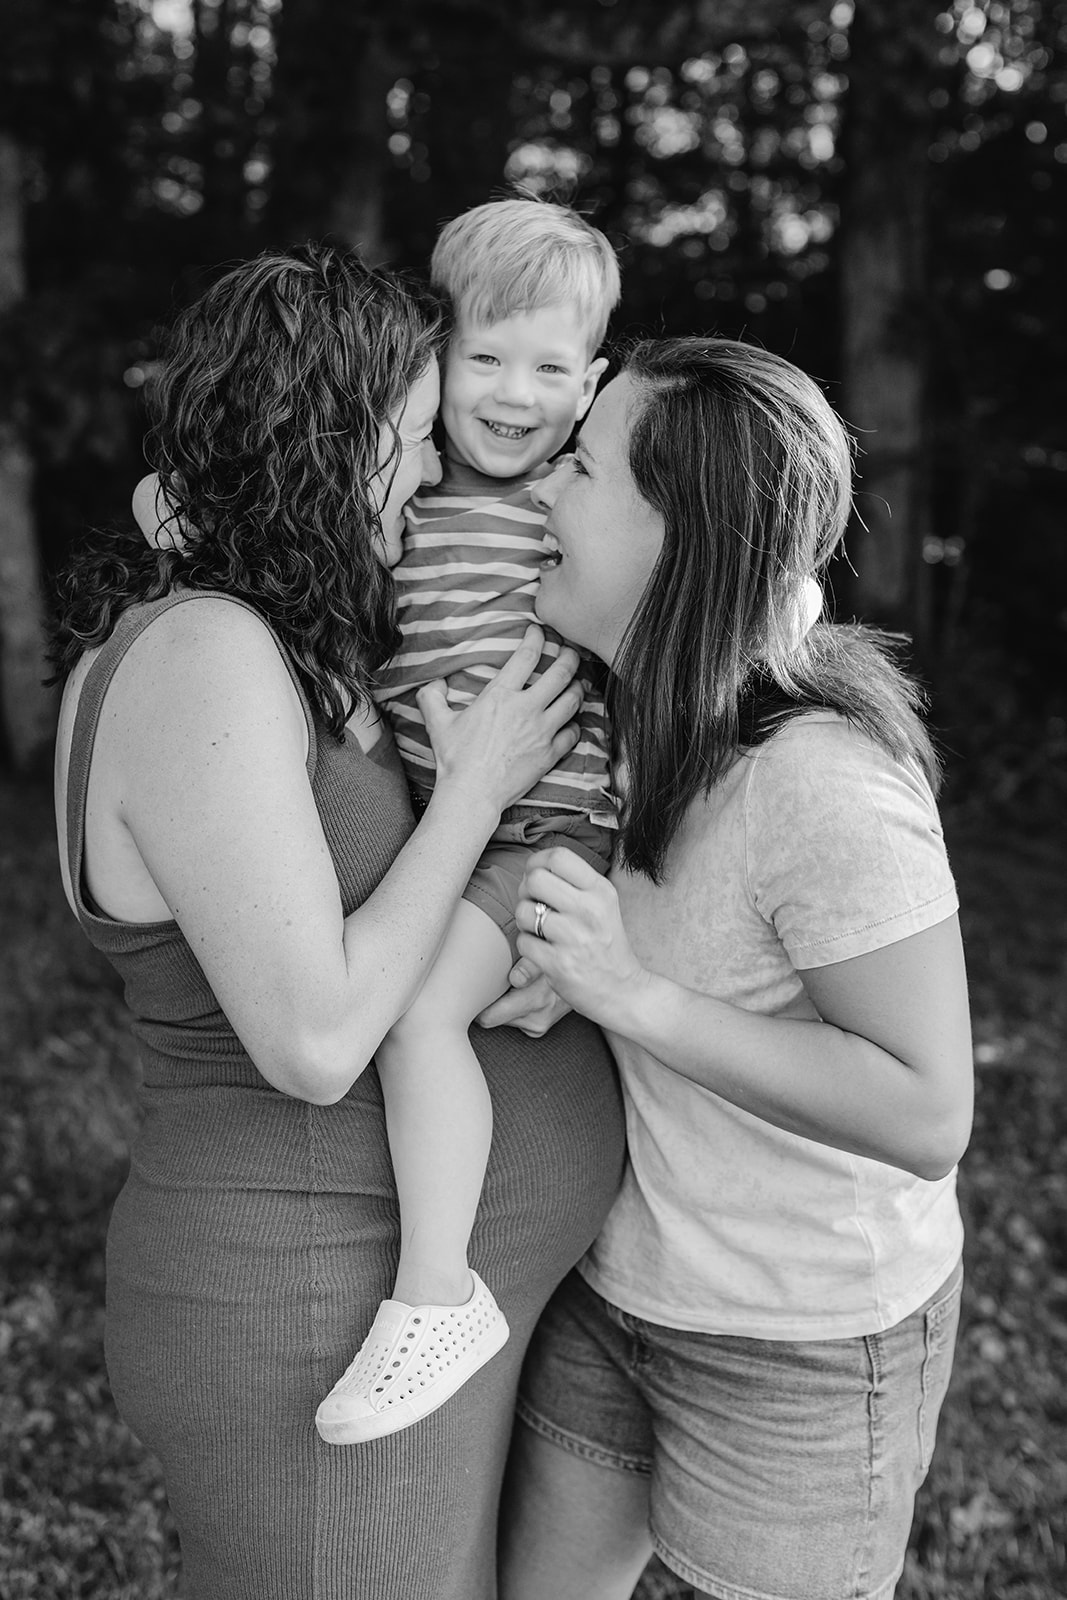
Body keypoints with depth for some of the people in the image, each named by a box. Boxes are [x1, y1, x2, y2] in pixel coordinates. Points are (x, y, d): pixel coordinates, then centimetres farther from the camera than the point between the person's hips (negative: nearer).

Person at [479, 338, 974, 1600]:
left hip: (802, 1340, -7)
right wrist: (568, 973, -8)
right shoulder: (636, 719, -4)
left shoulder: (822, 780, -29)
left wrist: (634, 996, -30)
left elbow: (926, 1116, -26)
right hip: (623, 1283, 8)